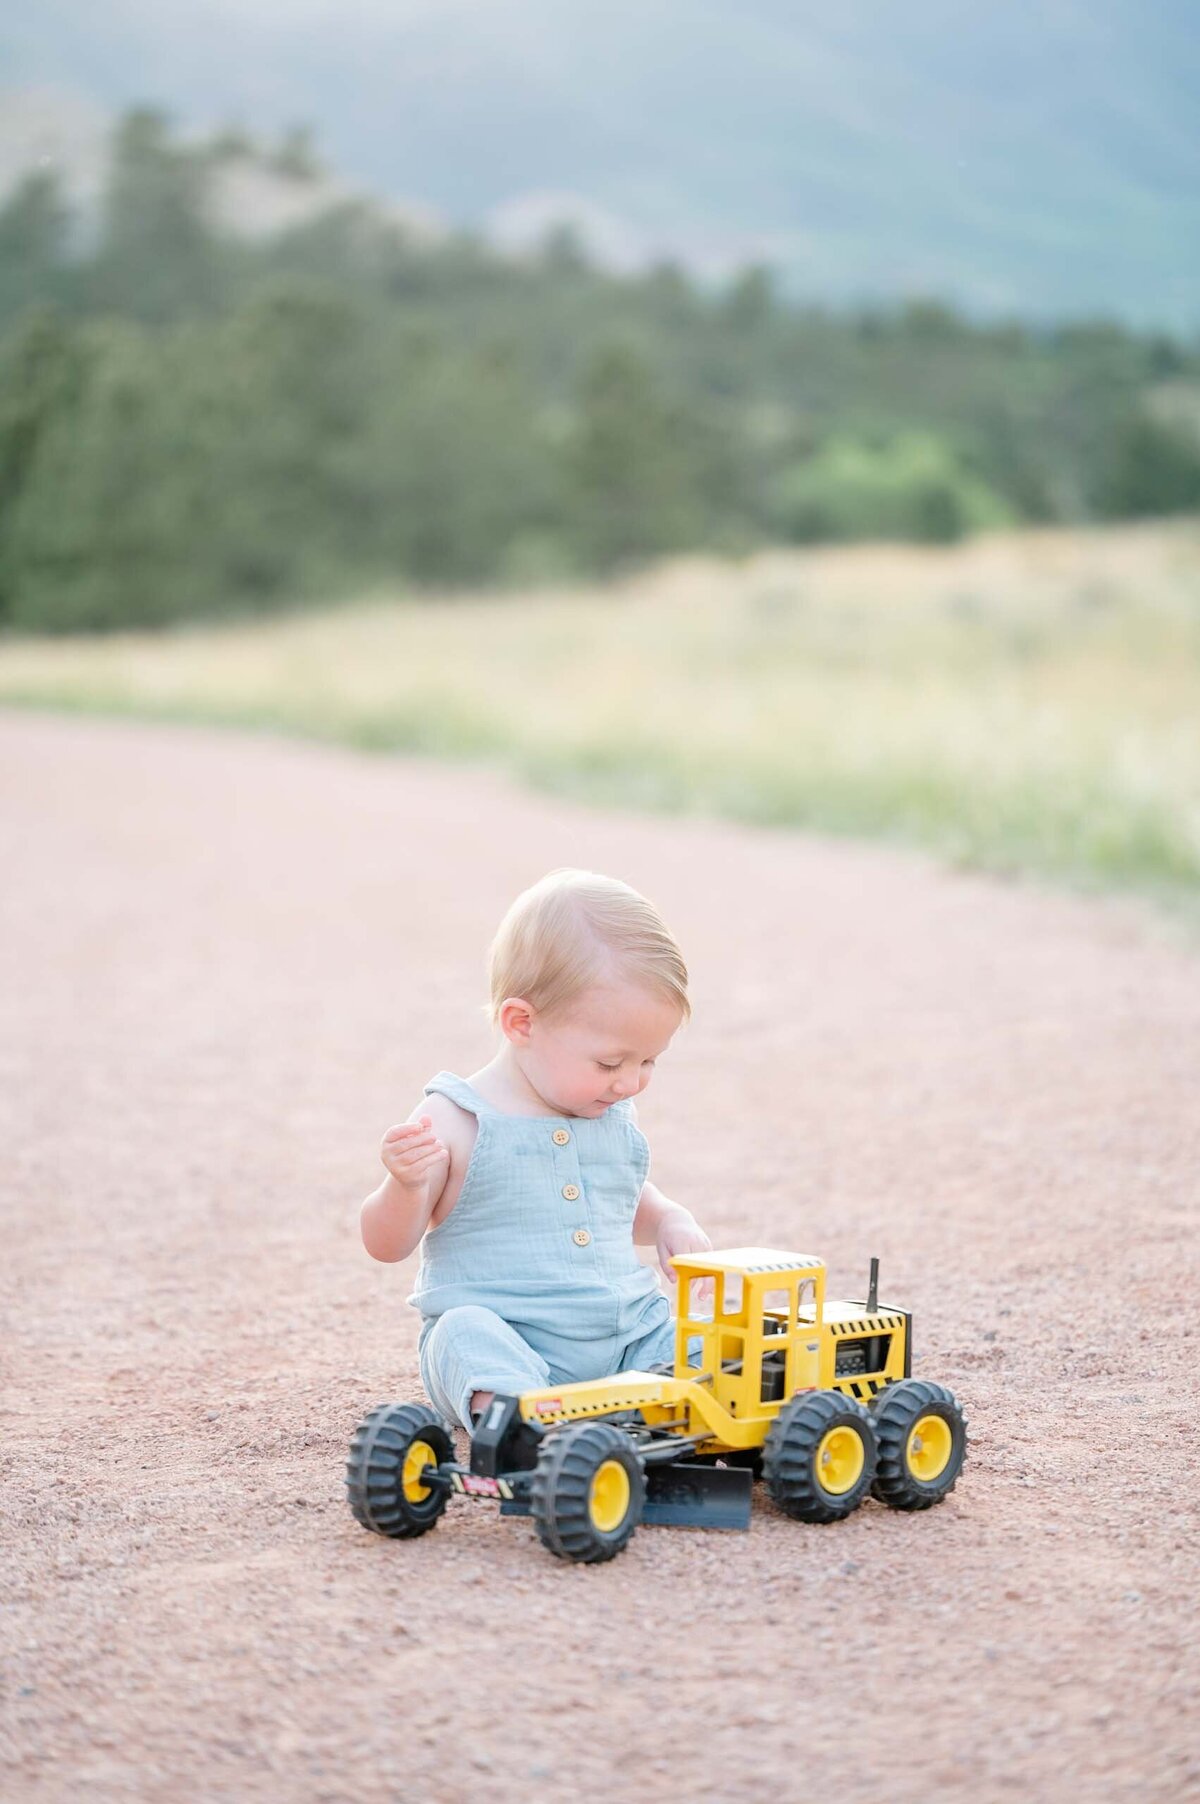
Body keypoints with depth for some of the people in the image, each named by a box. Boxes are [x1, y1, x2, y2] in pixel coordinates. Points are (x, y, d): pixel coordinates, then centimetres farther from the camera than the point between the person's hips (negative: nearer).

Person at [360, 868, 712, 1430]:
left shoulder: (614, 1115, 11)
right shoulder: (455, 1122, -6)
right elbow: (388, 1244, -3)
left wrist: (670, 1220, 9)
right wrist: (407, 1186, -25)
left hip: (625, 1335, 6)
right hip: (504, 1338, -6)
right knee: (469, 1333, -37)